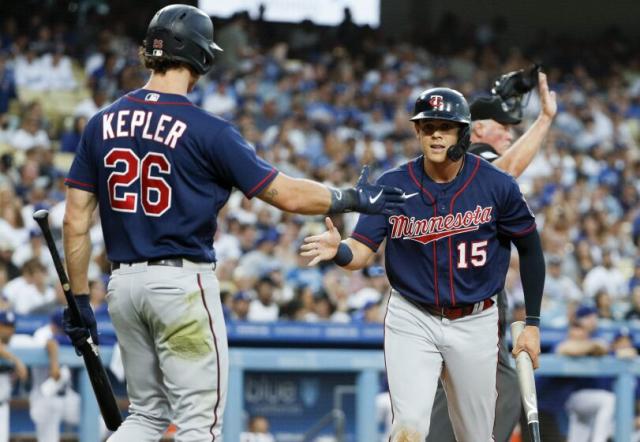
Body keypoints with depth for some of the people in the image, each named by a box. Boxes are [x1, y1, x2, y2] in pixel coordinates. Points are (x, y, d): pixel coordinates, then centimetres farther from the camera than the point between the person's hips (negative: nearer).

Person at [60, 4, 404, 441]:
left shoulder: (102, 123, 4)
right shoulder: (206, 130, -11)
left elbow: (76, 220, 4)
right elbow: (284, 193, -9)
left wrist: (79, 299, 10)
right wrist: (351, 199, 6)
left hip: (123, 283, 6)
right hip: (182, 281, -6)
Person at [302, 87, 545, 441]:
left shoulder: (496, 186, -9)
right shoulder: (393, 186, -8)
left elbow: (530, 248, 2)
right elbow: (361, 252, -14)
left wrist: (532, 323, 1)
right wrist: (338, 250, -39)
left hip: (474, 323, 1)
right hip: (412, 320, -1)